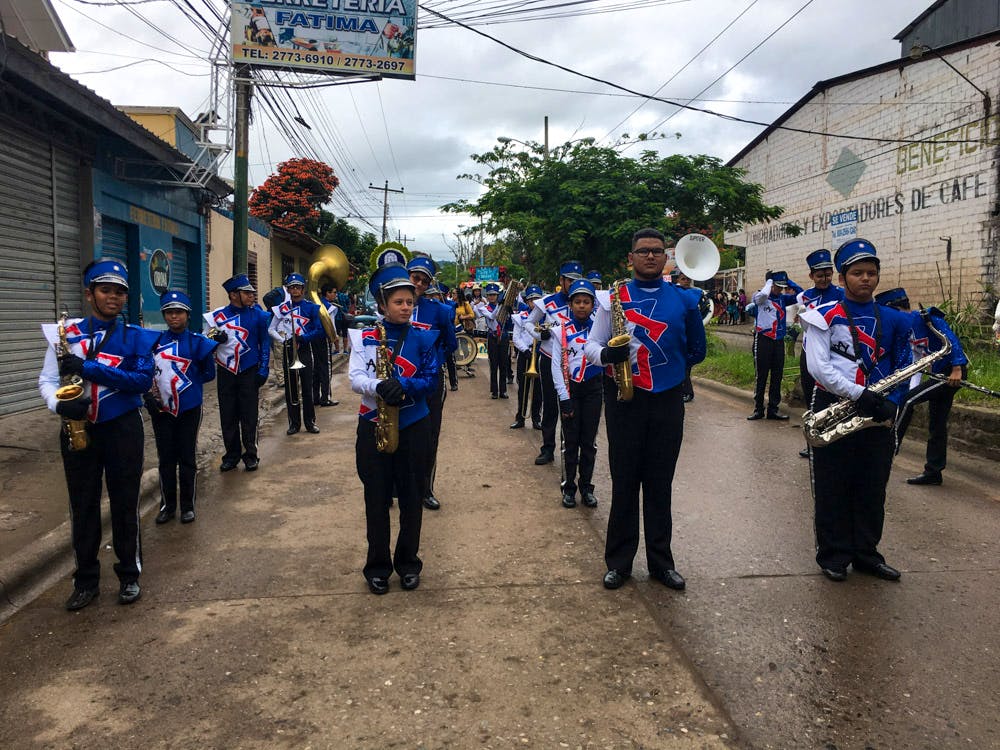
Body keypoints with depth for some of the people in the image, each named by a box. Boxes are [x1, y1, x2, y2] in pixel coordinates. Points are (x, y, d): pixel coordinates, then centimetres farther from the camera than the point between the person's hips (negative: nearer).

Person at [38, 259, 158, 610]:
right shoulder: (66, 332, 1)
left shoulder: (136, 337, -1)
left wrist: (87, 368, -23)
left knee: (124, 505, 8)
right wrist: (58, 404, -20)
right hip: (78, 429, 1)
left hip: (122, 429, -1)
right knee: (83, 506, 11)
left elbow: (143, 380, -15)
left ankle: (129, 575, 24)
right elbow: (46, 380, 2)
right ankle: (86, 580, 25)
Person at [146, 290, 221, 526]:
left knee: (187, 457, 6)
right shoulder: (155, 341, 4)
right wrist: (149, 394, -3)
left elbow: (209, 374, 0)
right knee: (166, 458, 10)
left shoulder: (197, 342, -3)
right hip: (161, 409, 2)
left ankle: (188, 505, 18)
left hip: (189, 408, -2)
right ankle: (167, 504, 23)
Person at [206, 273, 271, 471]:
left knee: (249, 416, 4)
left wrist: (263, 370, -3)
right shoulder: (218, 316, -2)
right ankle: (232, 455, 20)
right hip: (225, 373, 1)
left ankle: (251, 455, 15)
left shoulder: (258, 315, -2)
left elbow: (265, 343, 2)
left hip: (249, 372, -1)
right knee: (228, 416, 8)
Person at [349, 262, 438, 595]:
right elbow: (355, 378, -8)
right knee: (376, 498, 7)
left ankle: (408, 562, 25)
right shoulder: (366, 336, 0)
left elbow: (432, 378, -3)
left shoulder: (423, 338, 1)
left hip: (412, 425, 0)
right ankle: (378, 566, 21)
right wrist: (379, 386, -30)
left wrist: (404, 386, -22)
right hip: (373, 425, 0)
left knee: (411, 496, 9)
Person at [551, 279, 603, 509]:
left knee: (589, 440, 7)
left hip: (593, 388, 1)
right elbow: (557, 367, -5)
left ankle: (586, 487, 19)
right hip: (569, 389, -1)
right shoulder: (561, 331, -2)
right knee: (570, 440, 4)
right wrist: (564, 398, -10)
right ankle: (568, 487, 15)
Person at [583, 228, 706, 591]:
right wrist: (606, 353, -22)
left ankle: (661, 561, 23)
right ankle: (619, 562, 17)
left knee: (660, 483, 10)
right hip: (625, 399, -1)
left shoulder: (683, 299, 5)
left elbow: (696, 351, 15)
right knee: (624, 482, 5)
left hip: (667, 400, 2)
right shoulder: (613, 298, 1)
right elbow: (591, 346, -3)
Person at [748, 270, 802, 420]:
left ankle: (773, 409, 13)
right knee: (761, 376, 0)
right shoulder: (760, 297, -3)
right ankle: (758, 409, 7)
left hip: (779, 341, 5)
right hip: (763, 340, -5)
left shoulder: (783, 298, 11)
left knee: (777, 377, 6)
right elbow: (763, 295, -25)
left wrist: (787, 280, 2)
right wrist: (769, 282, -9)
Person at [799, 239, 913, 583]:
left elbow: (905, 369, 10)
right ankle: (833, 555, 18)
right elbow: (818, 366, -14)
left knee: (872, 490, 12)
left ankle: (866, 553, 27)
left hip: (876, 417, 4)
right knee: (832, 490, 5)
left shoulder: (894, 320, 9)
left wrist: (891, 401, -8)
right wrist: (858, 394, -23)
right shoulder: (825, 317, -4)